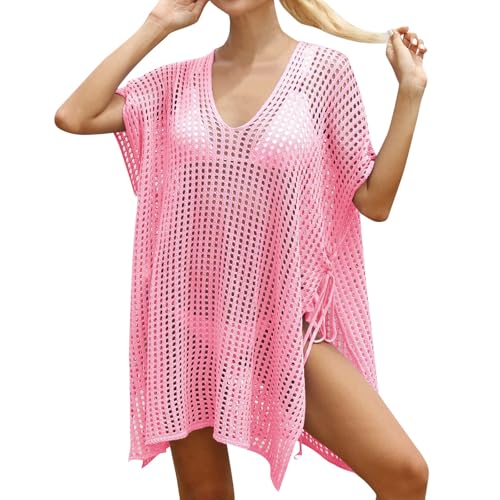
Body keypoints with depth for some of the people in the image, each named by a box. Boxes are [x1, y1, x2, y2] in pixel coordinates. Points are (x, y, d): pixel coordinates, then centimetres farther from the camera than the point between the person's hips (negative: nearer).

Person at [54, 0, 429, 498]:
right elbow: (72, 117, -5)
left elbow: (374, 201, 0)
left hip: (284, 321, -2)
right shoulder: (180, 79, 7)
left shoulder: (322, 69, -1)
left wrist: (410, 91, -7)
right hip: (188, 320, 2)